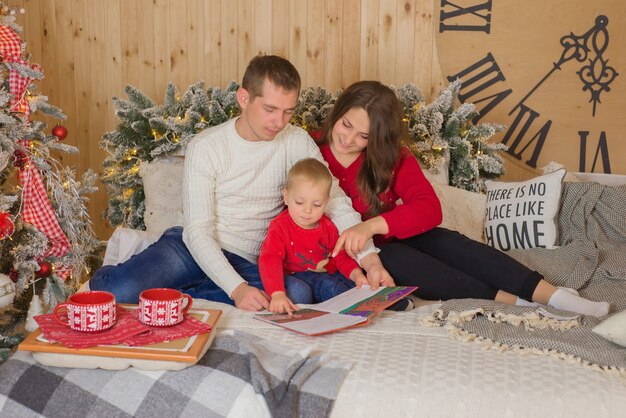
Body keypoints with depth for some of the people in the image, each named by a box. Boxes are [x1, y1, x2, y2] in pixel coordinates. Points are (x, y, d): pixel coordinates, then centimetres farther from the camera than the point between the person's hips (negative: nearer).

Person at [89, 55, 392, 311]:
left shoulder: (296, 142, -2)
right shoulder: (206, 147, -10)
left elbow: (336, 201, -3)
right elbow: (198, 231, -14)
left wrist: (369, 258, -20)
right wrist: (236, 288, -29)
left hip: (246, 261, 3)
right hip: (194, 246, -2)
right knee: (120, 292, -32)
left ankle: (166, 292, -17)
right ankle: (104, 280, 9)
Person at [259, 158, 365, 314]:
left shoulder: (327, 226, 6)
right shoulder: (280, 227, -12)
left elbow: (341, 255, 12)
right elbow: (269, 260, -26)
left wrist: (356, 274, -12)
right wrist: (277, 294, -42)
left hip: (326, 277, 5)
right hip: (295, 278, -5)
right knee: (298, 292, -36)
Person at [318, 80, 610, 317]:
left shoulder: (393, 158, -5)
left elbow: (430, 208, -19)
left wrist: (372, 225, -37)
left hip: (394, 238, 3)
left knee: (447, 243, -26)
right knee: (394, 257, -34)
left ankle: (551, 294, -33)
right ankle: (509, 300, -35)